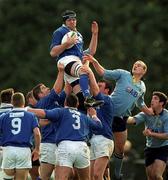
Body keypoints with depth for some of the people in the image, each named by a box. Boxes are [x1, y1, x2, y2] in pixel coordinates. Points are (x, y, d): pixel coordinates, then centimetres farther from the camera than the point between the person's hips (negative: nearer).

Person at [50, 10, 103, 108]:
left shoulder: (79, 35, 33)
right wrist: (67, 43, -10)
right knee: (83, 70, -39)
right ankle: (88, 98, -56)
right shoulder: (59, 32, 11)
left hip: (78, 62, 8)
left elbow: (91, 52, 28)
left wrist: (94, 34, 23)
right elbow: (53, 53, 1)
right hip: (67, 59, -8)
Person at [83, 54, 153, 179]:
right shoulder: (123, 74, -1)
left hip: (121, 119, 5)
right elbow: (103, 73, -8)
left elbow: (140, 105, 28)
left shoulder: (142, 87, 12)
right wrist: (94, 62, -22)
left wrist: (152, 113, 27)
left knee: (120, 149, 12)